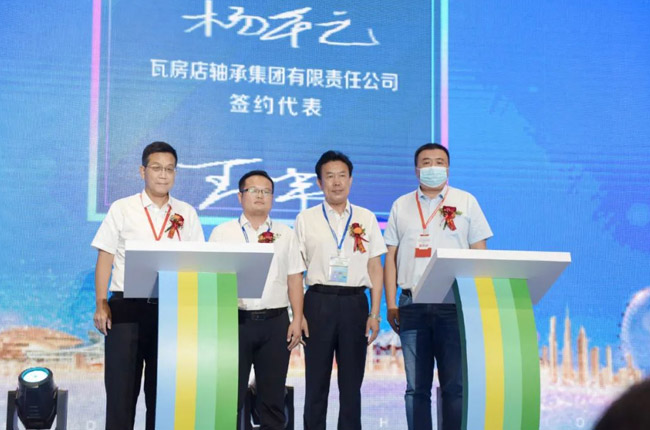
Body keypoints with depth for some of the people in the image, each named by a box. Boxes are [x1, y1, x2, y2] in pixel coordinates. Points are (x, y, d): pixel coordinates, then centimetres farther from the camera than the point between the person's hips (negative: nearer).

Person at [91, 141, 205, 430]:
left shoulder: (186, 214, 9)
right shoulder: (122, 209, 3)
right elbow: (105, 258, 1)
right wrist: (100, 305, -8)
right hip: (127, 307, -2)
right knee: (121, 387, -1)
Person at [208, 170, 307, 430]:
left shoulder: (285, 234, 11)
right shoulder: (222, 233, 6)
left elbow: (295, 279, 8)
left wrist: (297, 320, -1)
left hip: (275, 322, 2)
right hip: (236, 320, -1)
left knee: (273, 396, 6)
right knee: (231, 396, 2)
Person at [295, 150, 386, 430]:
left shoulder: (366, 218, 9)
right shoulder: (305, 219, 6)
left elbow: (375, 267, 8)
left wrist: (375, 313, 1)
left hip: (355, 303, 1)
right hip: (319, 301, -1)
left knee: (352, 381, 6)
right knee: (316, 379, 4)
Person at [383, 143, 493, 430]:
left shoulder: (466, 202, 10)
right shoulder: (401, 206, 14)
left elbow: (479, 253, 7)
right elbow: (391, 258, 12)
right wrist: (390, 305, 4)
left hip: (454, 303, -2)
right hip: (412, 305, 2)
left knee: (455, 384, -4)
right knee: (416, 387, 5)